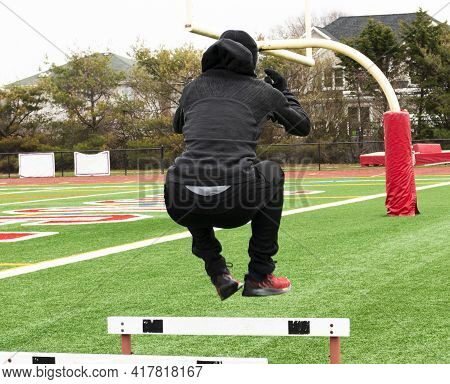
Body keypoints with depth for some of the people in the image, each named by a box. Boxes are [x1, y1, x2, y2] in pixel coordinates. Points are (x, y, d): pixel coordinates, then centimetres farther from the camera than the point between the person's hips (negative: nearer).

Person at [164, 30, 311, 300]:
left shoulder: (194, 87, 21)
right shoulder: (263, 91, 16)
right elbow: (303, 126, 34)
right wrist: (285, 92, 50)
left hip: (183, 206, 2)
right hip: (237, 201, -2)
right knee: (272, 172, 31)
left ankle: (218, 273, 23)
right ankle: (259, 277, 26)